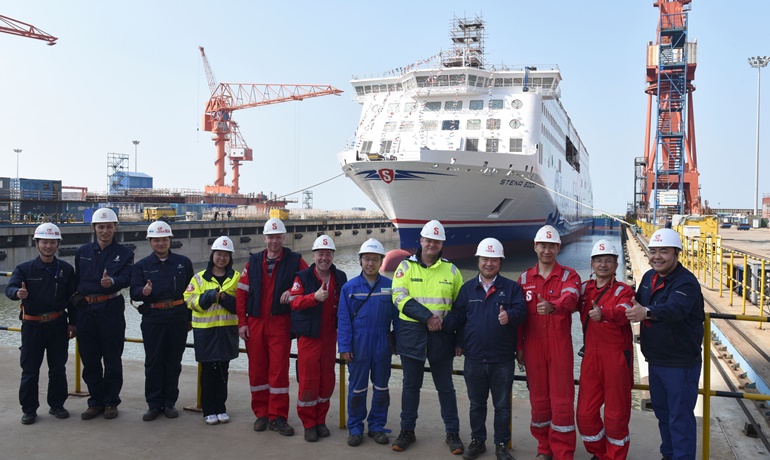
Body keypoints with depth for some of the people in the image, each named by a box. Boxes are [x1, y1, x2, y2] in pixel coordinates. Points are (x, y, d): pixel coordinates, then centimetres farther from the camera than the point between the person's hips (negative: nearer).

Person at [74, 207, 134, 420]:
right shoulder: (83, 251, 10)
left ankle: (111, 402, 17)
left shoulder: (124, 253, 0)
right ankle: (95, 401, 23)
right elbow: (77, 278, 11)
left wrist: (112, 281, -34)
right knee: (89, 358, 10)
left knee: (112, 358, 4)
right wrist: (77, 297, 1)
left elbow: (126, 279, -15)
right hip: (86, 309, 3)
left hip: (111, 309, -3)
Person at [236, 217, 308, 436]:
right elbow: (241, 293, 6)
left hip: (280, 323, -2)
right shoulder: (253, 262, 6)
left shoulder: (295, 261, -1)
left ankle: (277, 417, 9)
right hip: (255, 323, 3)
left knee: (279, 369, -2)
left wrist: (292, 291, -16)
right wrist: (242, 322, 0)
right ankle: (261, 413, 22)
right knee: (257, 369, 8)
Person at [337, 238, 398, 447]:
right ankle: (355, 428, 22)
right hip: (358, 346, -1)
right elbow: (343, 319, -3)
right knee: (357, 388, 9)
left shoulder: (390, 286, -1)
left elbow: (397, 316, 3)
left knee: (381, 388, 11)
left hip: (382, 346, 1)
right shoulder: (349, 287, -3)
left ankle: (377, 426, 26)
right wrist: (344, 347, -6)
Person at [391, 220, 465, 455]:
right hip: (411, 332, 0)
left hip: (442, 334, 1)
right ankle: (407, 431, 24)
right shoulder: (406, 266, 2)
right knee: (411, 384, 11)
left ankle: (453, 433, 21)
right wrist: (427, 316, -18)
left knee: (445, 386, 9)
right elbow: (400, 297, -9)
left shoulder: (451, 269, 6)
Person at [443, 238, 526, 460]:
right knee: (476, 404, 16)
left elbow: (521, 310, -11)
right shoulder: (467, 288, 7)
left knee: (502, 405, 10)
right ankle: (477, 441, 31)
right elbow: (457, 316, 4)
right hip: (474, 359, 2)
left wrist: (510, 315, -33)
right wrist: (443, 322, -15)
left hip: (503, 360, -2)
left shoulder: (512, 287, 0)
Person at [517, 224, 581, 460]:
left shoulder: (569, 276, -1)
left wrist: (552, 306, -44)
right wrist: (518, 346, 7)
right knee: (538, 396, 10)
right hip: (533, 345, 3)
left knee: (562, 398, 0)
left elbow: (569, 299, -23)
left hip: (560, 345, -3)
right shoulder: (524, 278, 9)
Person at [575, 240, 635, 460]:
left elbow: (622, 312, -27)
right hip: (591, 356, 4)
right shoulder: (585, 289, 9)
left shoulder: (623, 290, -7)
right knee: (585, 413, 9)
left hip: (617, 357, -4)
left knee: (616, 414, 7)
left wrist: (603, 313, -48)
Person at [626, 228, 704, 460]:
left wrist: (647, 312, -58)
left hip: (680, 364, -8)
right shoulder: (649, 277, 4)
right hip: (655, 360, 8)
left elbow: (675, 309, -41)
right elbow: (638, 304, 16)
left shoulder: (686, 282, -21)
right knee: (661, 411, 21)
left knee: (680, 417, 1)